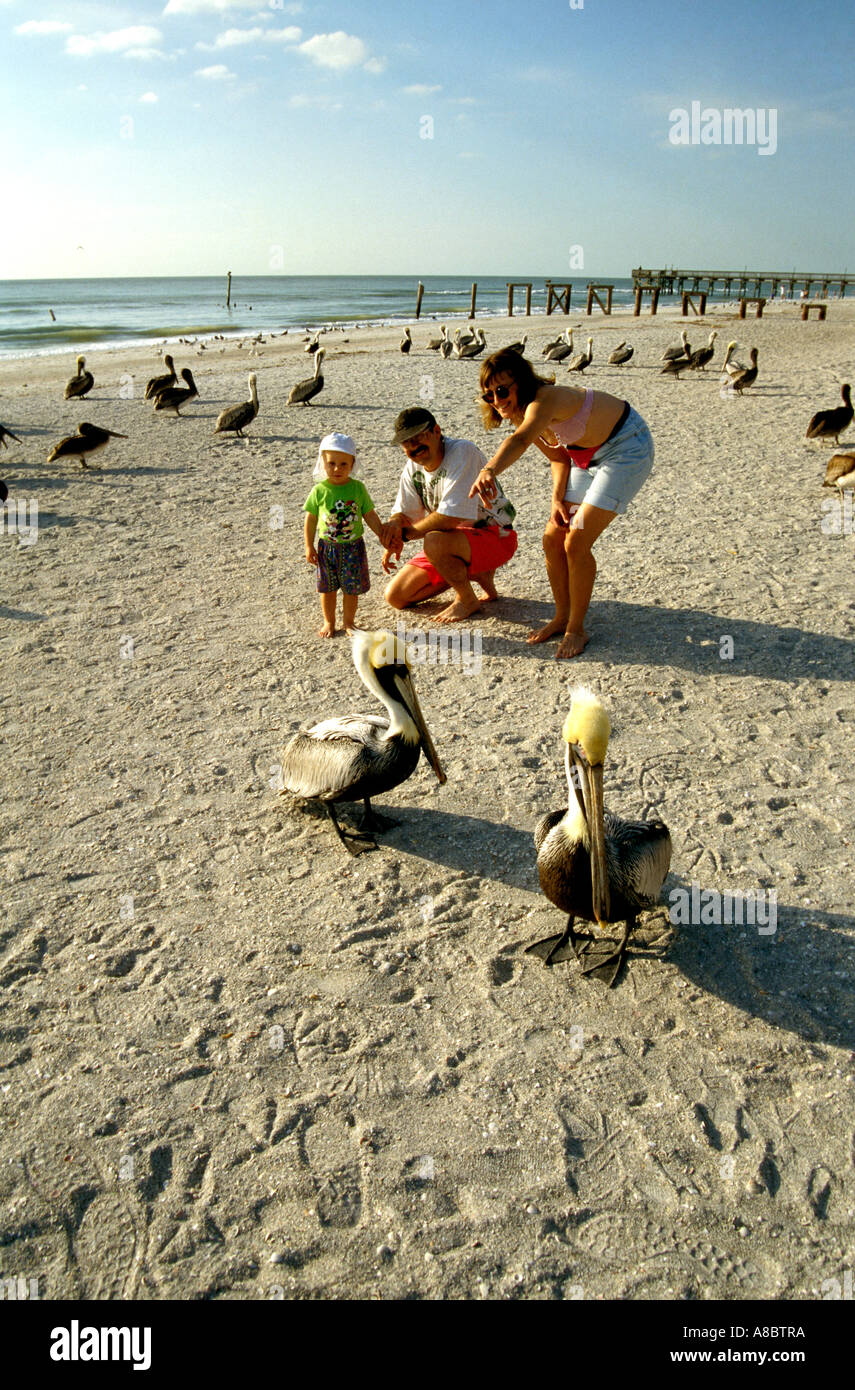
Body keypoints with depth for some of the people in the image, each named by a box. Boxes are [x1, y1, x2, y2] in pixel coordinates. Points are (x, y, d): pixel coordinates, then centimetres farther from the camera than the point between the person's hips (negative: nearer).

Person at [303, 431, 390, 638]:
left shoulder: (358, 488, -4)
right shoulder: (319, 491, -6)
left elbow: (369, 514, 4)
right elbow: (311, 519, 0)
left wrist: (381, 532, -6)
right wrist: (309, 546, 0)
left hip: (353, 546, 0)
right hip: (327, 547, 0)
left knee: (352, 587, 7)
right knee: (328, 587, 10)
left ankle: (348, 621, 25)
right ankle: (329, 622, 27)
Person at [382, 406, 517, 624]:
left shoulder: (463, 452, -23)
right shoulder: (413, 468, 2)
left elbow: (451, 517, -31)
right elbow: (402, 513, 4)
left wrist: (407, 533, -19)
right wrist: (394, 524, -22)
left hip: (495, 538, -8)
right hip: (453, 540, 8)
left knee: (434, 542, -39)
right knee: (395, 596, 2)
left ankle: (468, 600, -10)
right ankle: (473, 573, 13)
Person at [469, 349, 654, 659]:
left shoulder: (545, 399, -33)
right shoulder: (521, 412, -5)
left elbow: (520, 440, -56)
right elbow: (559, 457, 7)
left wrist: (490, 470, -74)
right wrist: (558, 500, -8)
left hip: (627, 448, -9)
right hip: (590, 455, 9)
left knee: (575, 544, -15)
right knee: (552, 539, 5)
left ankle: (576, 629, 2)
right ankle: (562, 617, 23)